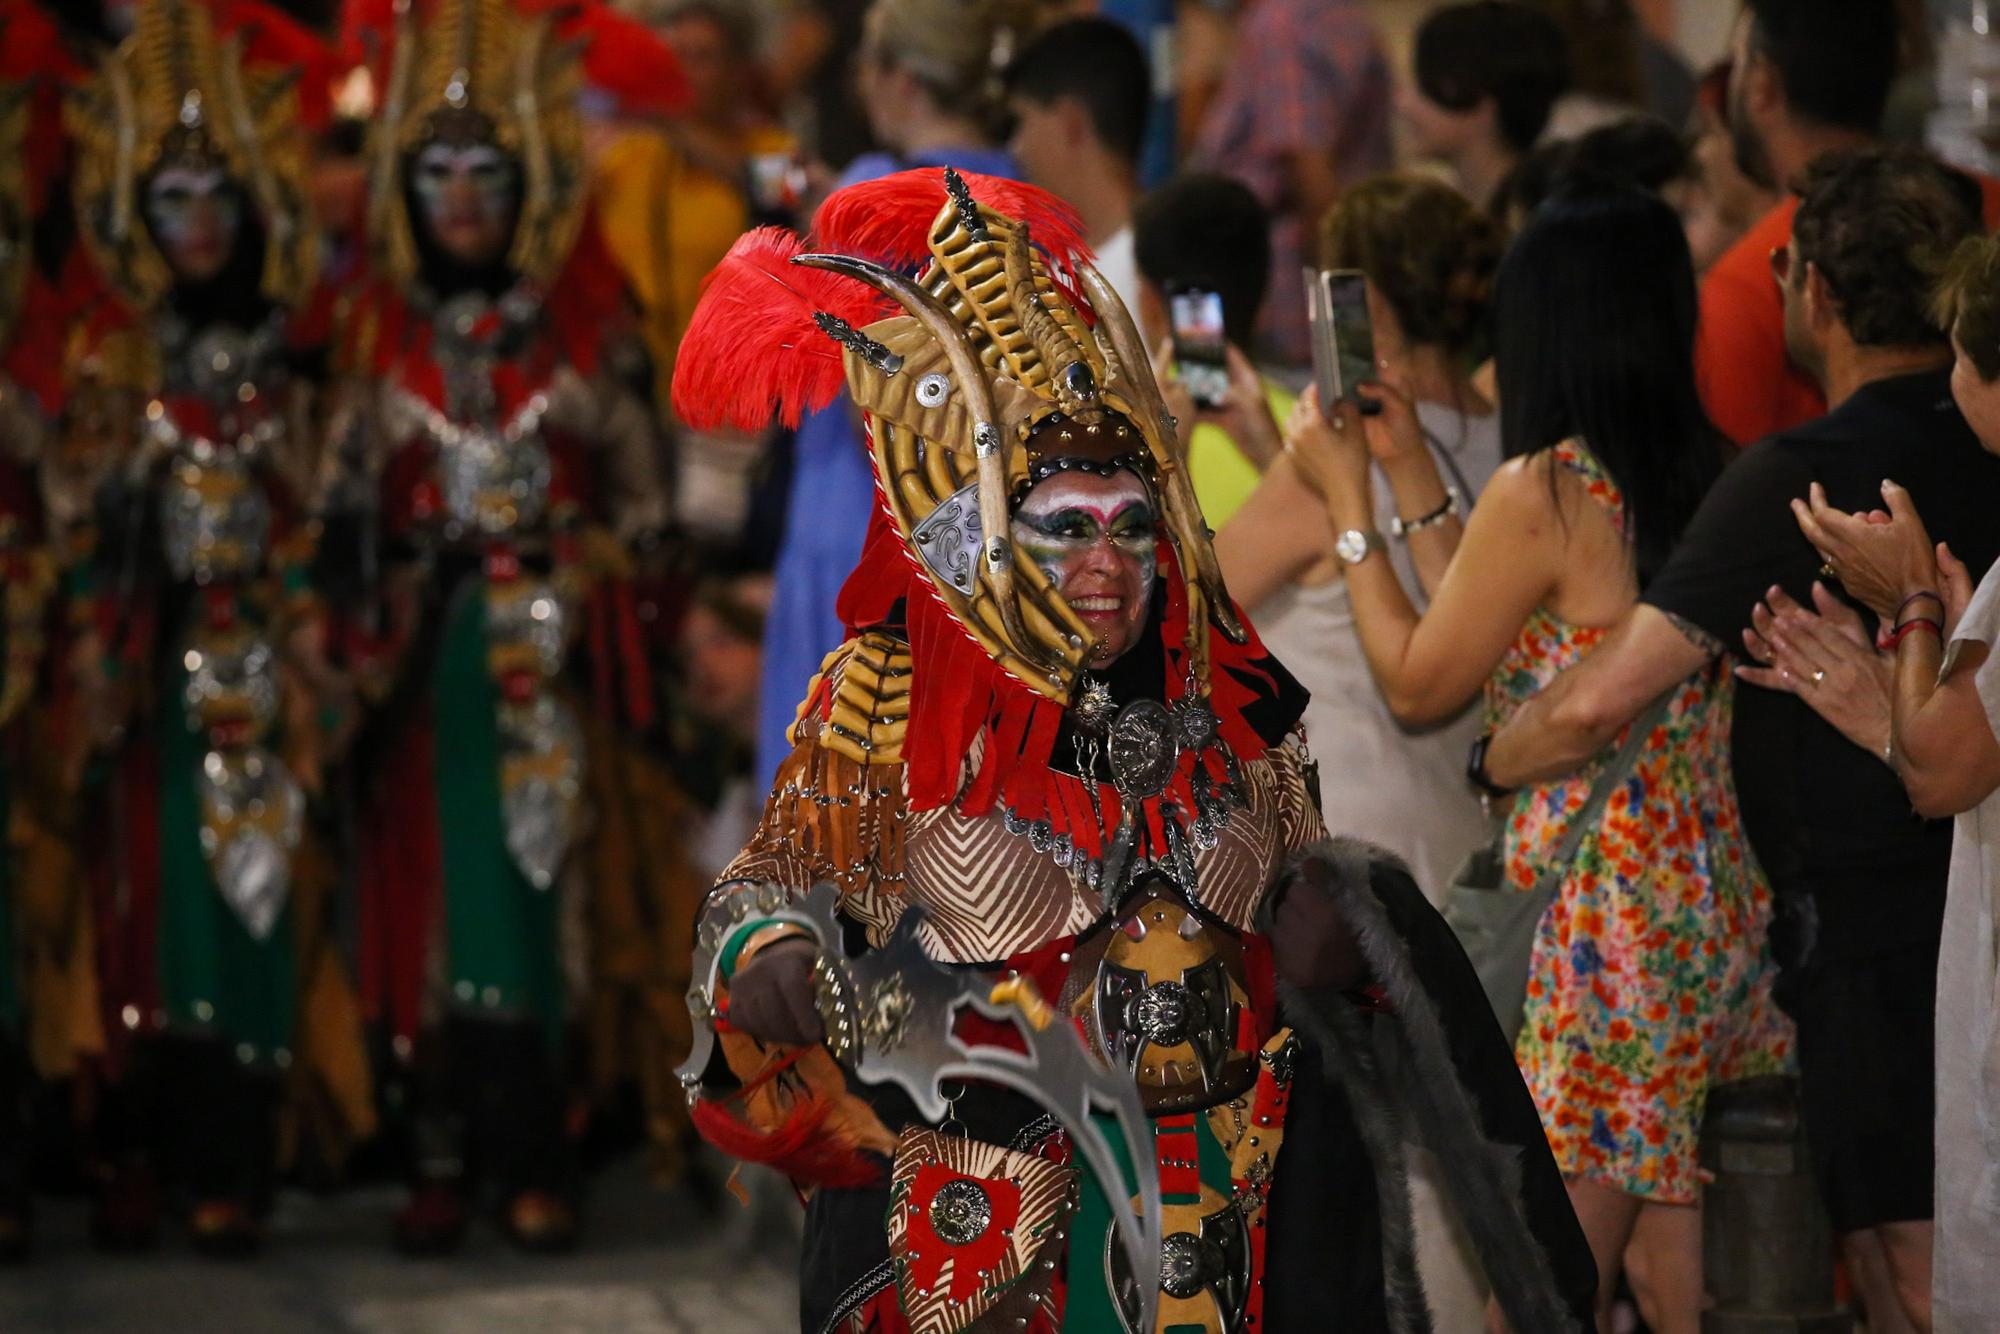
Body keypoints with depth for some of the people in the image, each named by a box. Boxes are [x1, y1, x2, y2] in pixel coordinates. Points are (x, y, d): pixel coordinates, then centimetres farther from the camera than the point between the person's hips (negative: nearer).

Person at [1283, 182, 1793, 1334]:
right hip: (1713, 912, 8)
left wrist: (1348, 500, 6)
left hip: (1600, 925, -8)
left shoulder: (1544, 492, -15)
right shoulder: (1703, 478, 8)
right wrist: (1408, 466, 22)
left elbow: (1418, 683, -3)